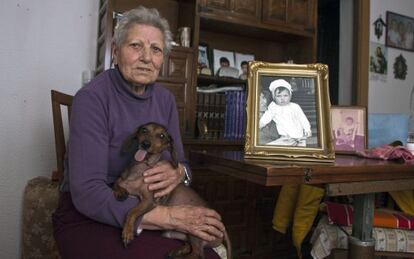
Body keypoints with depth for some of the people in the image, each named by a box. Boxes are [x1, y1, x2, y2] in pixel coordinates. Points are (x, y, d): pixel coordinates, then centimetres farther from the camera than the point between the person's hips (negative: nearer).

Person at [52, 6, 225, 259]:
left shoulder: (165, 99, 2)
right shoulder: (91, 98, -15)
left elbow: (181, 162, 7)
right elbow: (87, 194, -22)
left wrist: (178, 172, -19)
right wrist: (171, 216, -29)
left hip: (147, 211, 5)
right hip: (89, 218, -4)